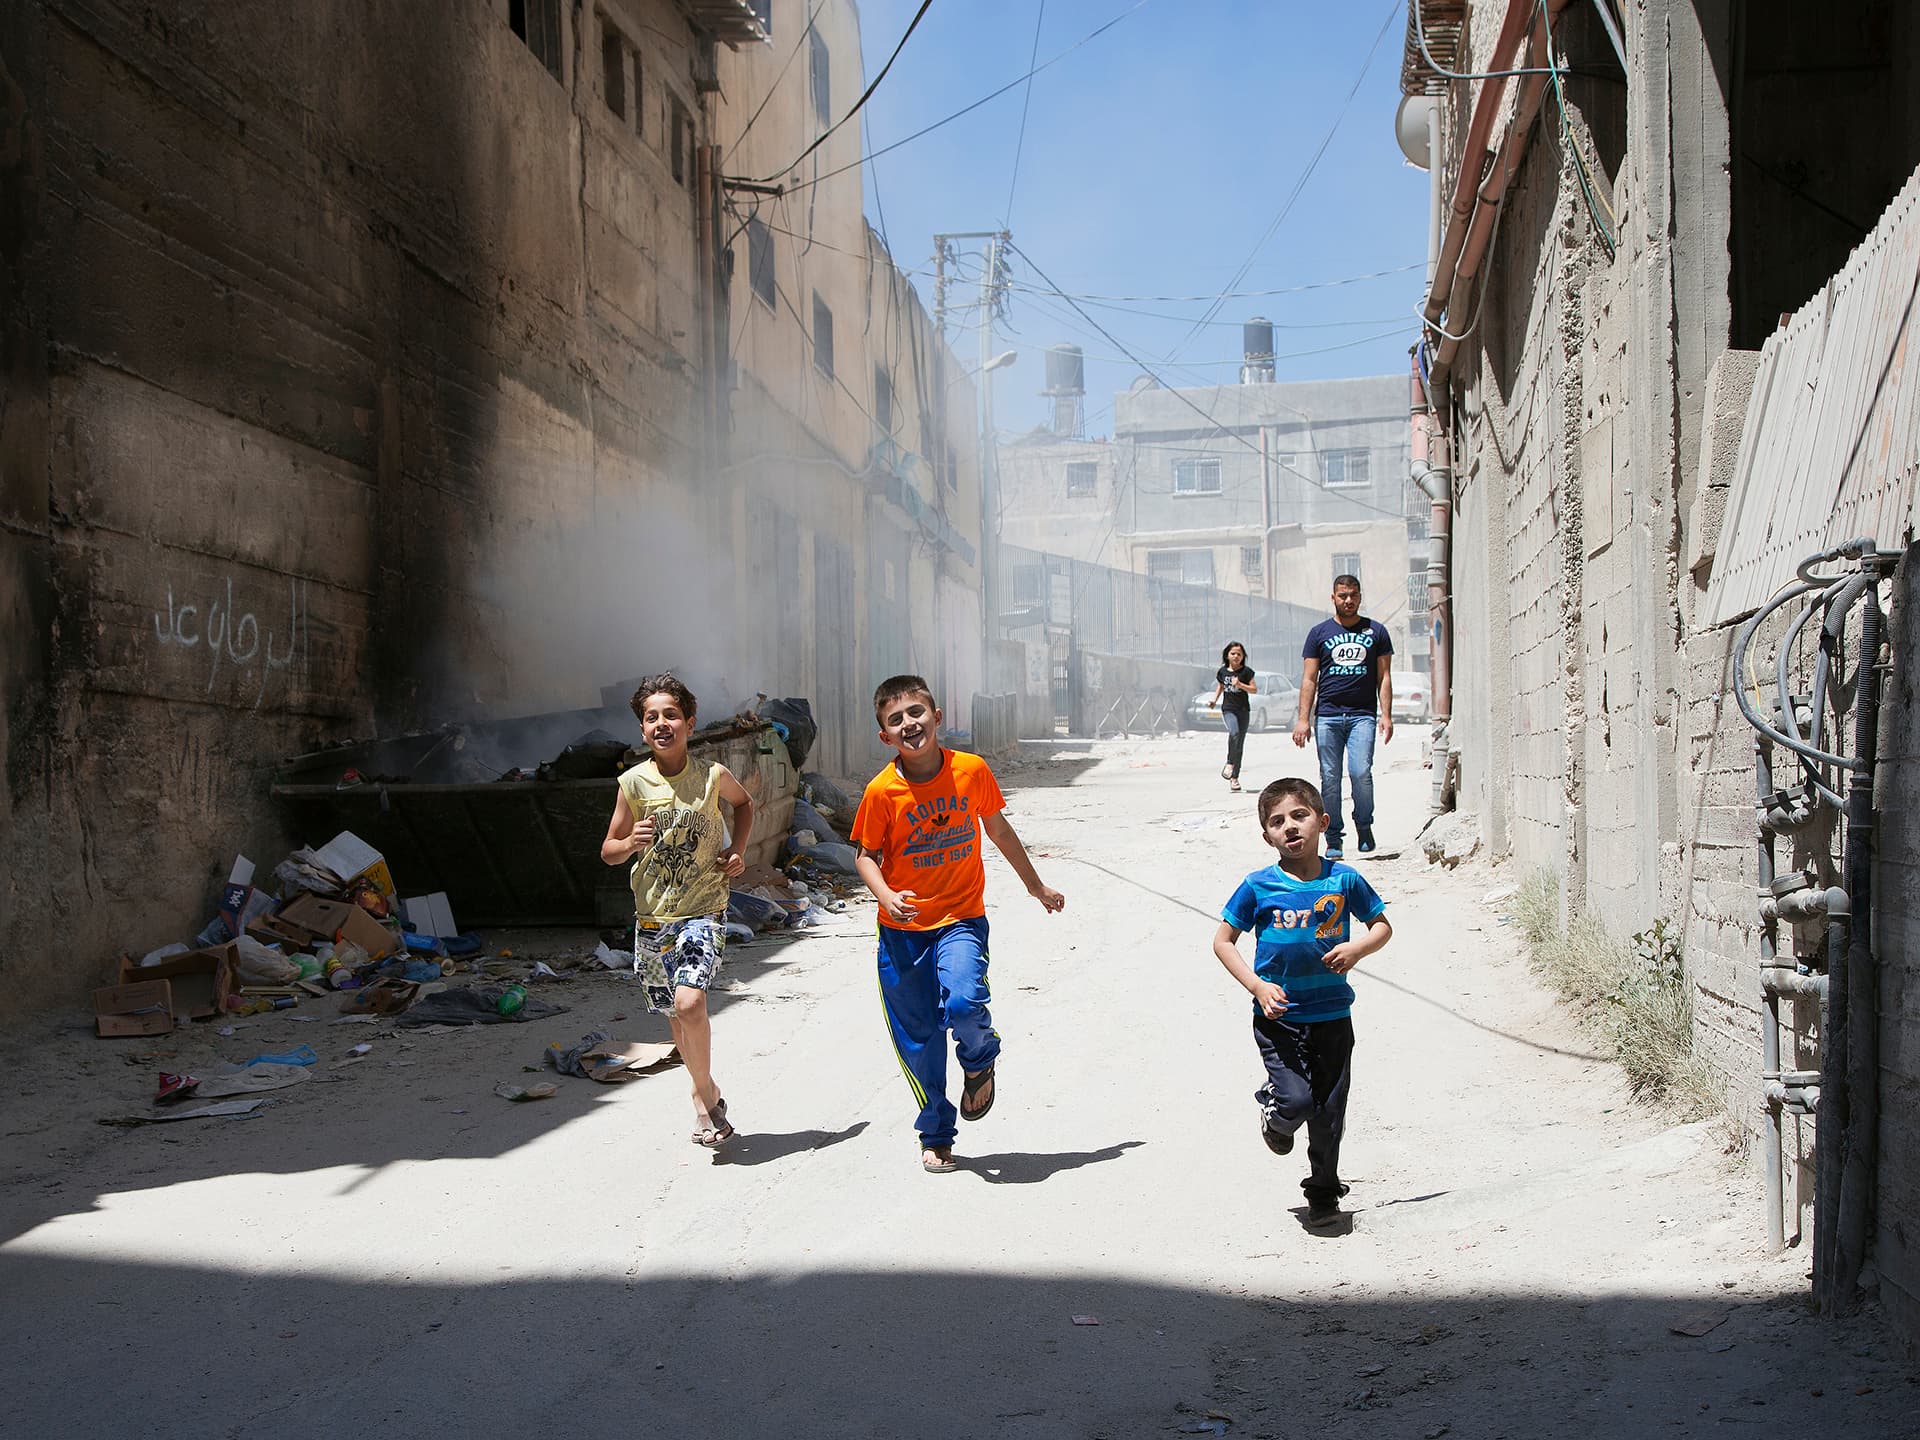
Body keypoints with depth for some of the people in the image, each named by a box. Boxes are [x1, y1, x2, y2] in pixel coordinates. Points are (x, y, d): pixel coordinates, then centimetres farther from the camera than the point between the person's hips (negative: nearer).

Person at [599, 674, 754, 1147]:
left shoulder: (712, 775, -6)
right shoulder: (634, 783, -4)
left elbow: (744, 802, 18)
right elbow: (608, 850, 4)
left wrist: (738, 850, 4)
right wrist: (632, 843, -18)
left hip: (703, 910, -2)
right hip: (652, 915, 3)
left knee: (689, 1002, -21)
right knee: (675, 1015, 13)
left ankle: (703, 1094, 2)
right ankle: (709, 1093, 36)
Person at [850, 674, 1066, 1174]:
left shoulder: (972, 771, -7)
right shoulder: (882, 791, -12)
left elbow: (999, 830, 9)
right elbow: (867, 855, 0)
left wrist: (1035, 886, 20)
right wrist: (886, 897, -21)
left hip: (961, 918, -1)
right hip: (903, 929, 1)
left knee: (962, 1002, -26)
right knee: (917, 1040, 9)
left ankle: (980, 1059, 10)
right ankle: (936, 1135, 30)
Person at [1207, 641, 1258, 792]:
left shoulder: (1246, 672, -1)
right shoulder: (1222, 671, 5)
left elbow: (1254, 689, -1)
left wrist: (1240, 684, -16)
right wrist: (1214, 700, 9)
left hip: (1243, 710, 0)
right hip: (1228, 709, 0)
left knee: (1239, 743, 3)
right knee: (1234, 733, -29)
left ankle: (1234, 777, 11)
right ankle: (1230, 764, -13)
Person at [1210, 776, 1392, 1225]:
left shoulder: (1344, 880, -2)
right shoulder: (1258, 886, -7)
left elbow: (1382, 925, 12)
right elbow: (1223, 941, 1)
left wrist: (1357, 949, -10)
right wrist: (1257, 986, -11)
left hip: (1333, 1015, 2)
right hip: (1279, 1016, -2)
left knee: (1329, 1112, 10)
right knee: (1296, 1102, -14)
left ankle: (1324, 1190, 32)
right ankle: (1274, 1112, 23)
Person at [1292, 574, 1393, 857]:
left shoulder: (1376, 632, 12)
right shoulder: (1319, 633, 10)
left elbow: (1384, 677, 11)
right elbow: (1309, 680, 8)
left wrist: (1386, 715, 0)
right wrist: (1303, 719, 0)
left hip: (1363, 715, -1)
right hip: (1327, 715, 1)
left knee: (1361, 772, -15)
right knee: (1330, 778, -1)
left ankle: (1364, 825, 10)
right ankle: (1333, 839, 8)